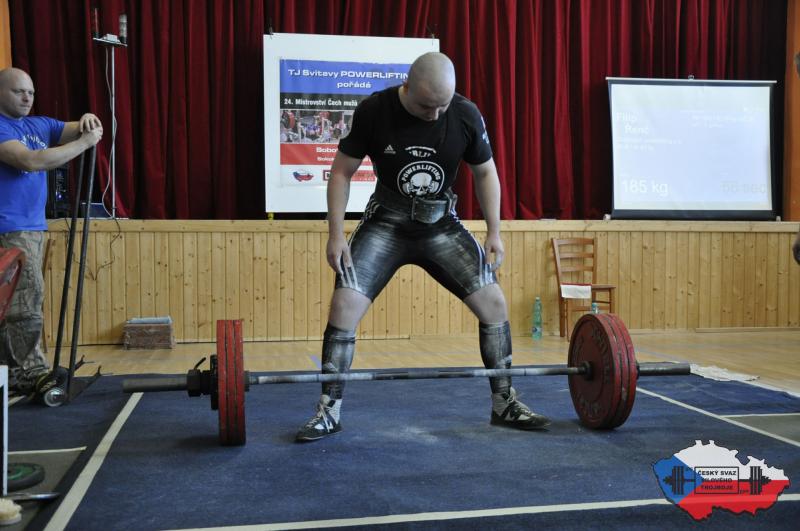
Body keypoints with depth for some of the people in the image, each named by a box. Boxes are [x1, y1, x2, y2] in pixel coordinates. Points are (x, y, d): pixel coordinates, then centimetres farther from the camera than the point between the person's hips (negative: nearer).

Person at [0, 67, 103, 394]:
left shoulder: (39, 125, 14)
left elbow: (81, 131, 12)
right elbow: (31, 161, -24)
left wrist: (88, 122, -12)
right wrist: (85, 143, -20)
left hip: (34, 226, 8)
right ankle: (31, 373, -1)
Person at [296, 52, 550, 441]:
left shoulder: (466, 116, -11)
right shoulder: (374, 111, -16)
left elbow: (485, 173, 4)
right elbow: (341, 171, -6)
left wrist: (494, 232, -2)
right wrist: (336, 235, -12)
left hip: (441, 223, 2)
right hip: (386, 223, -2)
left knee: (494, 302, -7)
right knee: (344, 305, -17)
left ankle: (504, 403, 11)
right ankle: (329, 411, -2)